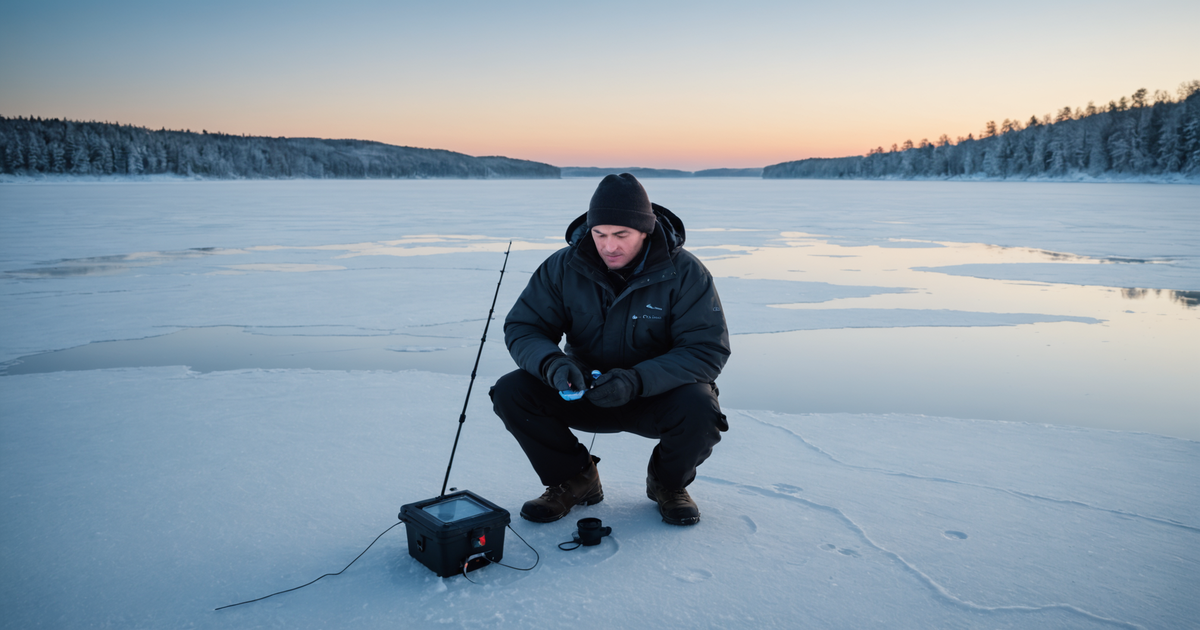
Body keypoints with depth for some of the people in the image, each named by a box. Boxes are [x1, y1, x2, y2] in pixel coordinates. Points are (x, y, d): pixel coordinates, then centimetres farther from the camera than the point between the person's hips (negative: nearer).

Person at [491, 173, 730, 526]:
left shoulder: (684, 272, -17)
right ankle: (575, 479, 6)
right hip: (585, 391, 3)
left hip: (660, 394, -2)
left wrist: (636, 381, -36)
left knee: (699, 411, -35)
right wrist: (552, 364, -32)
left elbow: (708, 349, -21)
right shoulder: (563, 267, -10)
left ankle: (668, 483, 3)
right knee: (510, 392, -20)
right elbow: (522, 328, -8)